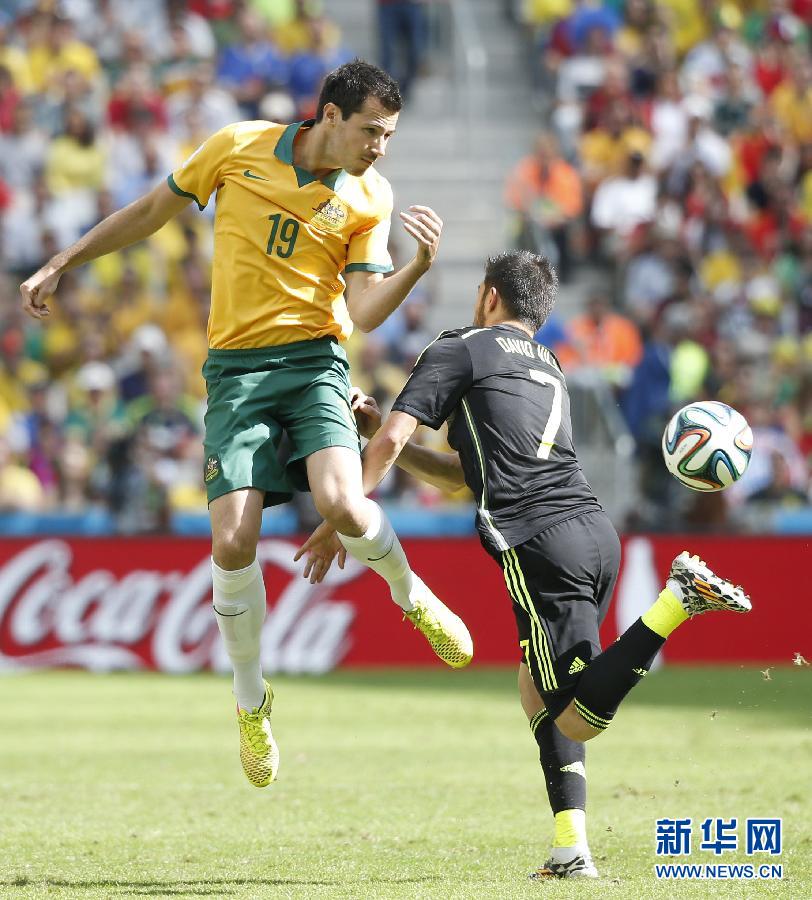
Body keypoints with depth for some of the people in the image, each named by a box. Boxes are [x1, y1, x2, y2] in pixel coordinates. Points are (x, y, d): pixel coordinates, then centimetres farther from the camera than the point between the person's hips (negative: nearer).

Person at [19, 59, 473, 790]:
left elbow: (365, 312, -4)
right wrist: (64, 263, 17)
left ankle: (410, 593, 6)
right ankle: (251, 699, 10)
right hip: (236, 367, 0)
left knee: (341, 503, -27)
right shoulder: (238, 148, -1)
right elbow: (153, 210, 13)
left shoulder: (370, 199, 1)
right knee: (233, 542, -13)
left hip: (316, 359, 0)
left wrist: (418, 266, -22)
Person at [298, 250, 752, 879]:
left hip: (540, 543, -8)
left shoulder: (459, 350, 10)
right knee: (537, 691, 16)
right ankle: (571, 849, 4)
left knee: (579, 719, -13)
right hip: (596, 529, 8)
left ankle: (677, 601, -27)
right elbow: (465, 476, 36)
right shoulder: (550, 370, 32)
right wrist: (377, 429, 35)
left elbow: (392, 440, -1)